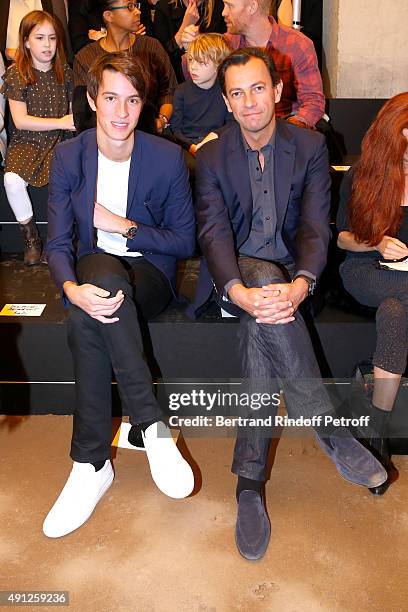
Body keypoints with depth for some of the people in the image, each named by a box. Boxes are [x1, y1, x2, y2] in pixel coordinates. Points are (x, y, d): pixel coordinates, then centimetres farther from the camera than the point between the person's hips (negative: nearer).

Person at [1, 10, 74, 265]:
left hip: (59, 141, 2)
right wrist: (60, 122, -12)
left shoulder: (64, 71, 10)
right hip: (27, 142, -1)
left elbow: (73, 108, 18)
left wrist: (75, 120, -5)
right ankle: (31, 238, -8)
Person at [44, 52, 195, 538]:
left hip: (149, 271, -2)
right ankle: (153, 427, -27)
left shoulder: (168, 157, -4)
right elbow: (57, 243, -4)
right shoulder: (68, 156, 0)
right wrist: (72, 288, -25)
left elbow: (184, 242, 0)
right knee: (99, 280, -37)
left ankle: (90, 464, -21)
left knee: (85, 323, -35)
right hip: (92, 269, 2)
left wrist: (124, 226, -11)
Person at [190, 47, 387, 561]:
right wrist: (240, 291, -34)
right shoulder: (211, 157, 2)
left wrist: (302, 283, -32)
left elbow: (315, 225, -9)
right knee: (264, 279, -36)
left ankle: (249, 478, -27)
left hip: (287, 274, 1)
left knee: (260, 324, -33)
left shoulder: (310, 146, 2)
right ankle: (329, 428, -31)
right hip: (234, 276, -1)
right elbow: (213, 231, -13)